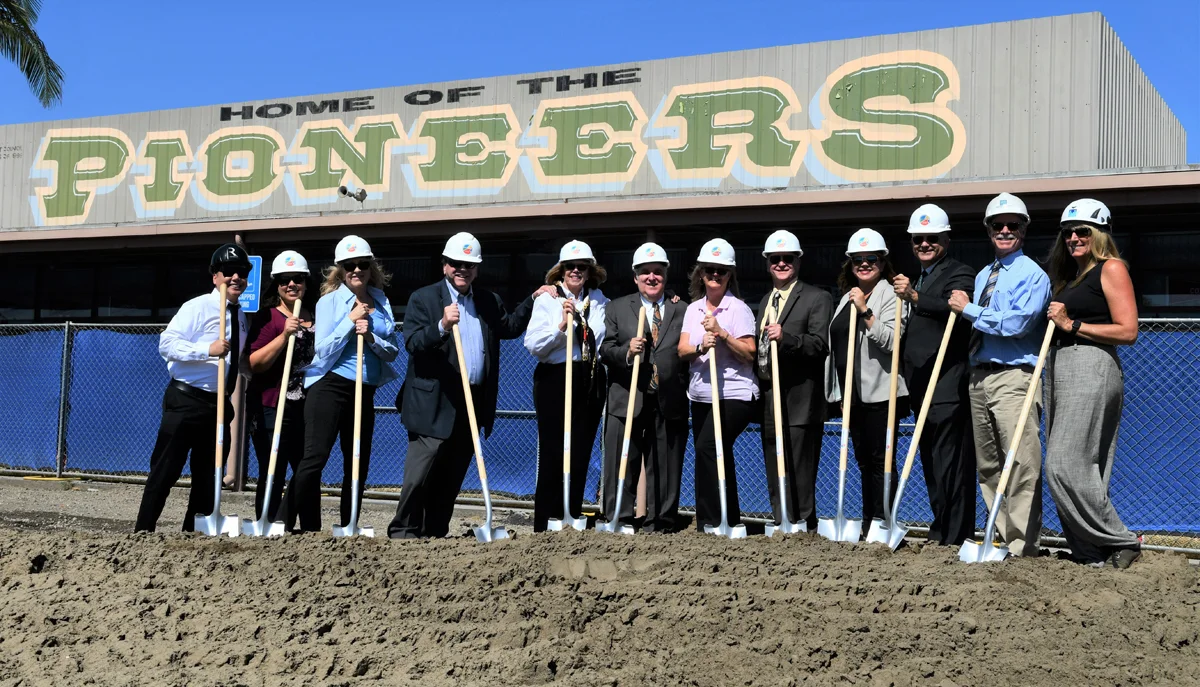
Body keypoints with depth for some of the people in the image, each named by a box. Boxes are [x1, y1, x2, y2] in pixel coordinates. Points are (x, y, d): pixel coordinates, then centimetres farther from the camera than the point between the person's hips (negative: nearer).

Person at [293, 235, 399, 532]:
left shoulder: (381, 303, 9)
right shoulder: (330, 301, -2)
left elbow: (393, 351, 6)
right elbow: (323, 351, -8)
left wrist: (370, 337, -11)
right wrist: (350, 320, -13)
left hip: (364, 392, 5)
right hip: (330, 386, -5)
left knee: (358, 463, 9)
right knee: (314, 458, -10)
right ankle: (310, 529, -5)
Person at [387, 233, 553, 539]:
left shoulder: (489, 301, 15)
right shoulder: (423, 298, -1)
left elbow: (509, 327, 25)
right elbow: (412, 343, -12)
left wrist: (533, 300, 17)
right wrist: (442, 326, -28)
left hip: (473, 403, 5)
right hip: (434, 403, -5)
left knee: (452, 478, 11)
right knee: (419, 476, -5)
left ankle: (435, 534, 20)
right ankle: (403, 533, 6)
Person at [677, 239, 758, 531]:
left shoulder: (739, 309, -5)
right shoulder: (693, 309, 11)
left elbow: (749, 354, -10)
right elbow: (682, 351, 2)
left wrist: (722, 333, -20)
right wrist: (700, 347, -18)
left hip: (734, 395, -6)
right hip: (700, 395, 6)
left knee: (707, 447, -22)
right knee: (717, 457, 12)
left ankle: (710, 522, -14)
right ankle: (730, 522, 23)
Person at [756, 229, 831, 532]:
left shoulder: (817, 299, -3)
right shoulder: (765, 302, 21)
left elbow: (821, 345, -15)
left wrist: (786, 337, -29)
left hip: (799, 403, -8)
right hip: (769, 402, 8)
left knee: (799, 478, -8)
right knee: (775, 479, 13)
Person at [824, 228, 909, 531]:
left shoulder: (890, 295, -5)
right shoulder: (847, 298, 17)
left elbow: (891, 341, -18)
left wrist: (865, 311, -22)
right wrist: (840, 392, 21)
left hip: (880, 391, -8)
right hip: (853, 392, 8)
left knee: (880, 459, -6)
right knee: (863, 460, 12)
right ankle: (868, 524, 18)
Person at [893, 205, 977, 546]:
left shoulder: (959, 274, -4)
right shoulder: (917, 281, 23)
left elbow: (956, 308, -26)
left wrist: (915, 298, -40)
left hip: (948, 387, -9)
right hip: (922, 388, 9)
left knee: (950, 464, -9)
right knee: (931, 464, 13)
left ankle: (955, 538, -6)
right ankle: (939, 532, 20)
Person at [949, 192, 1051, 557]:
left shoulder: (1033, 274, -4)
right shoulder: (982, 276, 20)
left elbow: (1016, 323, -17)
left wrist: (969, 310, -9)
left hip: (1013, 378, -8)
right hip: (979, 377, 8)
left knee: (1020, 465, -9)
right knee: (987, 465, 11)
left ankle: (1022, 545, -5)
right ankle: (1002, 535, 20)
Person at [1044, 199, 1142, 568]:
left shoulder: (1111, 268, -3)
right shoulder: (1070, 275, 21)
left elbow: (1128, 331, -12)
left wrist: (1072, 325, -11)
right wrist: (1056, 320, 9)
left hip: (1091, 368, -9)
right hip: (1059, 369, 9)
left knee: (1065, 465, -14)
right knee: (1070, 467, 5)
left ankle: (1121, 542, -2)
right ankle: (1089, 550, 9)